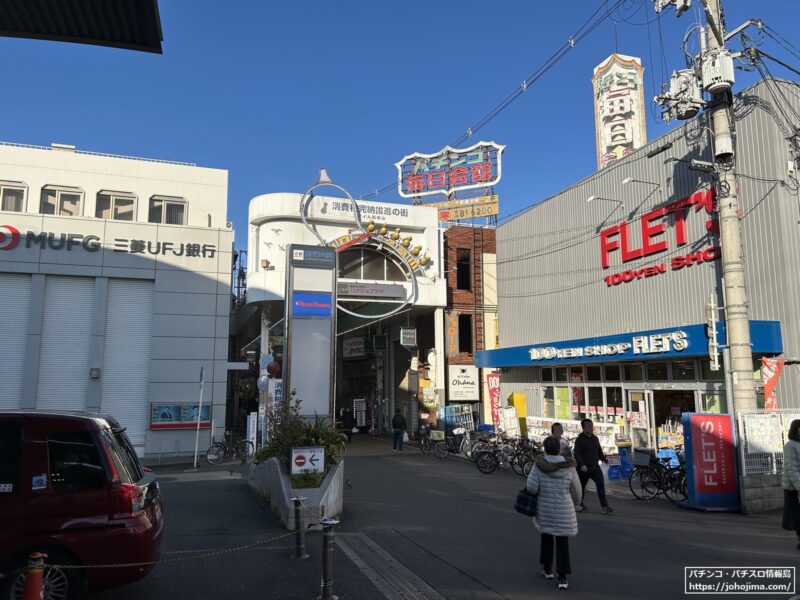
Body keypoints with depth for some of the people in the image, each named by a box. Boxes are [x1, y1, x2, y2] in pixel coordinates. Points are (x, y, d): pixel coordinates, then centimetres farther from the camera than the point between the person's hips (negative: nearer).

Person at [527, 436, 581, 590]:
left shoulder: (539, 465, -13)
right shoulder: (568, 466, -10)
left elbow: (531, 486, -19)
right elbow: (576, 490, 0)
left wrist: (539, 493, 4)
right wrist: (574, 503, 20)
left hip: (544, 509, 1)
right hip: (563, 511, -1)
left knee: (546, 537, 22)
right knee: (562, 543, 8)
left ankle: (547, 569, 33)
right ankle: (562, 578, 2)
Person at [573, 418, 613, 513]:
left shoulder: (595, 438, 11)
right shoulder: (580, 440, -10)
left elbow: (599, 451, 22)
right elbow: (576, 453, -18)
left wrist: (604, 459, 7)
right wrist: (581, 464, -29)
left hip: (595, 467, 5)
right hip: (584, 468, -4)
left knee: (601, 484, -9)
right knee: (581, 487, 9)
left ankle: (604, 505, -8)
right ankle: (580, 504, 29)